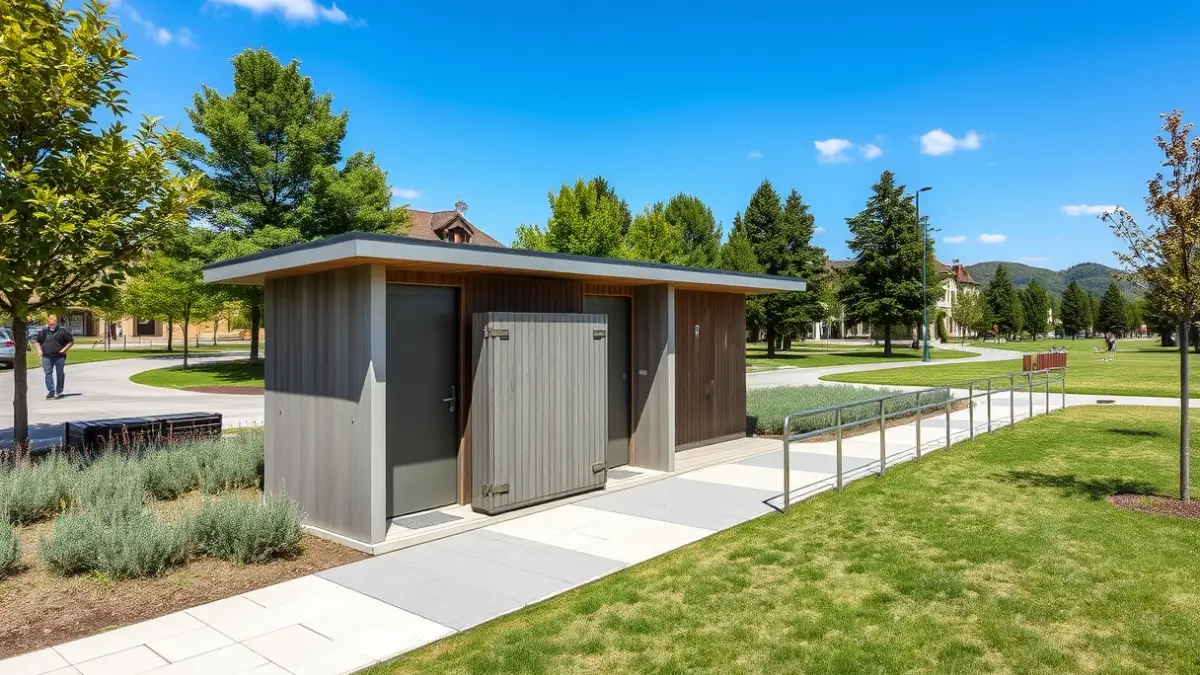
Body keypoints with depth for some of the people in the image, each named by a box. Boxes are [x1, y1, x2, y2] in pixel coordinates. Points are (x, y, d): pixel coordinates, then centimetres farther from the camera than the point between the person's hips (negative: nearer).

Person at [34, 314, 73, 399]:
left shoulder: (63, 331, -1)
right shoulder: (43, 332, 9)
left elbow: (71, 341, 1)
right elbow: (36, 341, 22)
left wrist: (64, 349, -9)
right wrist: (39, 350, 8)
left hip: (59, 356, -2)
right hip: (46, 357, 3)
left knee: (60, 374, 4)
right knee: (48, 374, -4)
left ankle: (59, 391, 13)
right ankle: (51, 391, -2)